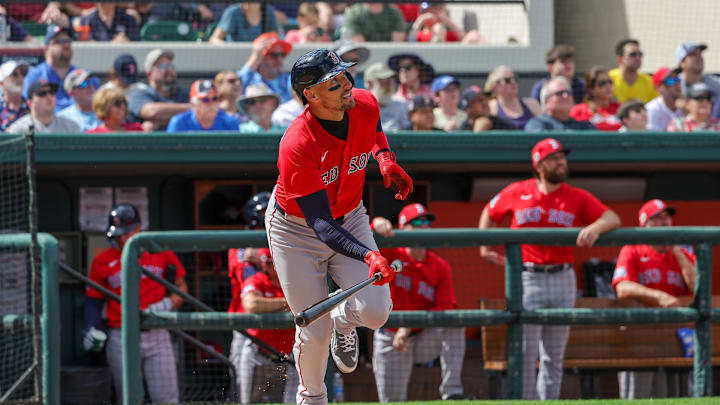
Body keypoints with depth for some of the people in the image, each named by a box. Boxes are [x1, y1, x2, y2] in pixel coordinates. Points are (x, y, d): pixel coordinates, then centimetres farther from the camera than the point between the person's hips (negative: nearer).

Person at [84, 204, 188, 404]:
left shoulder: (161, 253, 5)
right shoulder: (103, 261, 6)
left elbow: (181, 288, 11)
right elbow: (94, 301, 12)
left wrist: (167, 304, -10)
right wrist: (90, 330, -3)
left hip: (157, 337, 0)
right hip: (121, 340, 0)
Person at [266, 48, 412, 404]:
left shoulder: (365, 105, -18)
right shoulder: (297, 147, -36)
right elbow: (320, 224, -37)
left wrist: (385, 158, -6)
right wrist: (368, 255, -50)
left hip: (350, 218, 5)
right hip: (297, 230, -4)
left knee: (375, 311, -14)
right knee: (315, 332, -2)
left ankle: (343, 321, 24)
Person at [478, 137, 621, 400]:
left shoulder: (577, 198, 4)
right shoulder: (517, 193, 3)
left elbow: (613, 218, -5)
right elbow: (489, 213, 19)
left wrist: (596, 227, -26)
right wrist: (484, 249, 9)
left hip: (563, 279, 2)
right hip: (527, 278, -2)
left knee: (554, 356, 7)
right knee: (525, 352, -5)